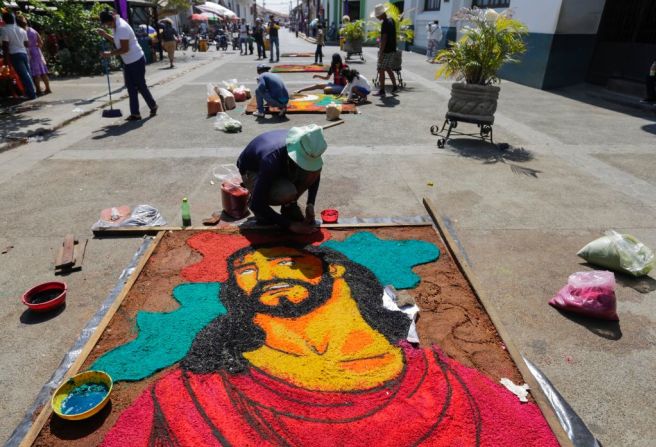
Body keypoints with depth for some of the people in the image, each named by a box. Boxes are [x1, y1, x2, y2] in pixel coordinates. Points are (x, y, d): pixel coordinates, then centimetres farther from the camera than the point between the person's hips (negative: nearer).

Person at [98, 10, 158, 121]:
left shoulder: (122, 28, -21)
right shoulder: (117, 26, 8)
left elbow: (125, 49, -23)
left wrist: (109, 54, -17)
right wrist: (105, 35, 8)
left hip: (137, 61, -9)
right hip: (128, 62, 9)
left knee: (141, 86, 3)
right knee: (131, 88, 6)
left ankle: (153, 106, 25)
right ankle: (135, 113, 8)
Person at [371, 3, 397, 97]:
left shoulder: (385, 23, -18)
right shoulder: (391, 21, 10)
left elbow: (384, 39, -22)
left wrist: (380, 53, -22)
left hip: (386, 51, -9)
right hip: (392, 50, 9)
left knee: (381, 70, -3)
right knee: (388, 69, 20)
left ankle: (382, 91, -2)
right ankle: (394, 86, 26)